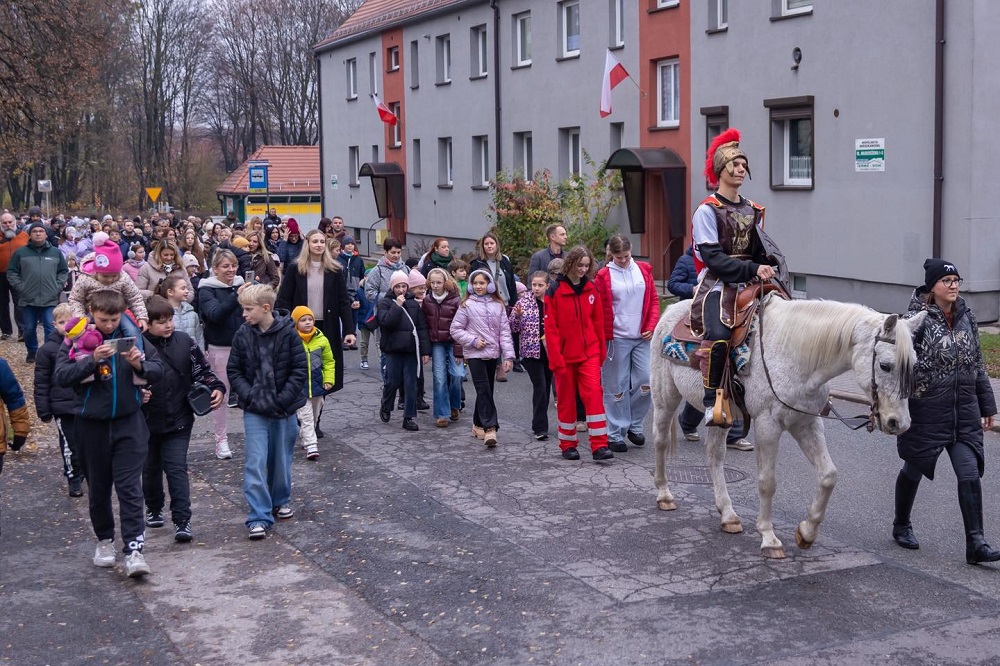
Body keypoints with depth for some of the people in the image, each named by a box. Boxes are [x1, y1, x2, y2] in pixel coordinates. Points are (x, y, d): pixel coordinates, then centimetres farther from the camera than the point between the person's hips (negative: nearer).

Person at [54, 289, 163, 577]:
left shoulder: (132, 336, -2)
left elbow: (158, 370, -2)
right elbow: (61, 375, -17)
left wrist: (140, 365, -23)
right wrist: (92, 360, -30)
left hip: (128, 423, -1)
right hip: (92, 424, 1)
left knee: (130, 487, -5)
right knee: (98, 487, 14)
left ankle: (134, 550, -7)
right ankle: (104, 540, 32)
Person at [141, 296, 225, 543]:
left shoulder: (185, 342, -3)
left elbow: (203, 371, 6)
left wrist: (216, 389, -8)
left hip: (178, 421, -1)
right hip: (147, 421, 1)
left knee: (177, 468, -5)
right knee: (150, 468, 19)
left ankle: (182, 520, -4)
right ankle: (154, 509, 39)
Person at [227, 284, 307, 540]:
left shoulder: (288, 333, -9)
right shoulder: (243, 335, -3)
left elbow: (300, 369, -7)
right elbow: (233, 370, 3)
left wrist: (283, 399, -13)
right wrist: (248, 395, -11)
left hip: (284, 410, 0)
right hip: (254, 410, 1)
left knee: (281, 460, 14)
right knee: (255, 462, -7)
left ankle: (281, 500, 37)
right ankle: (259, 516, -4)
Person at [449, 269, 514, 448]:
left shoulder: (498, 305, 5)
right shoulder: (467, 305, -2)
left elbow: (504, 331, 4)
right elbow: (455, 329, 1)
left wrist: (508, 355, -2)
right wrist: (473, 340, -10)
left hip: (493, 353, 3)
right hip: (475, 354, -3)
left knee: (485, 391, 11)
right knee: (484, 391, -12)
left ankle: (478, 424, 26)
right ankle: (490, 428, -15)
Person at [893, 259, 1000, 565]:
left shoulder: (967, 317, 6)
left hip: (964, 412, 4)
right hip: (927, 411, -4)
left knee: (970, 474, -4)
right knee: (914, 469, 14)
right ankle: (901, 526, 35)